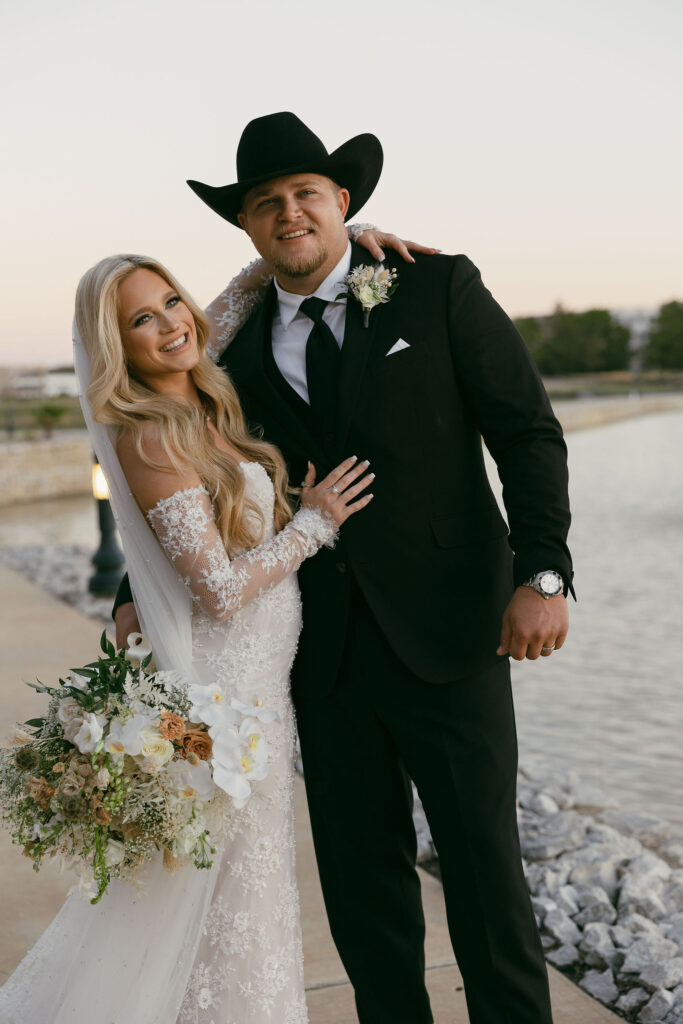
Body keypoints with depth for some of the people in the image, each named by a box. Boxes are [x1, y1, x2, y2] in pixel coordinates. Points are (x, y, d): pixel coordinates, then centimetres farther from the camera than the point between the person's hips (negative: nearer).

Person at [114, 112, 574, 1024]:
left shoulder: (438, 288, -1)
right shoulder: (244, 350, 8)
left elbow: (528, 433, -5)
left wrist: (543, 573, -15)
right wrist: (142, 595, 4)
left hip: (447, 631, -3)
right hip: (326, 649, 4)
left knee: (483, 862, 6)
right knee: (359, 873, 13)